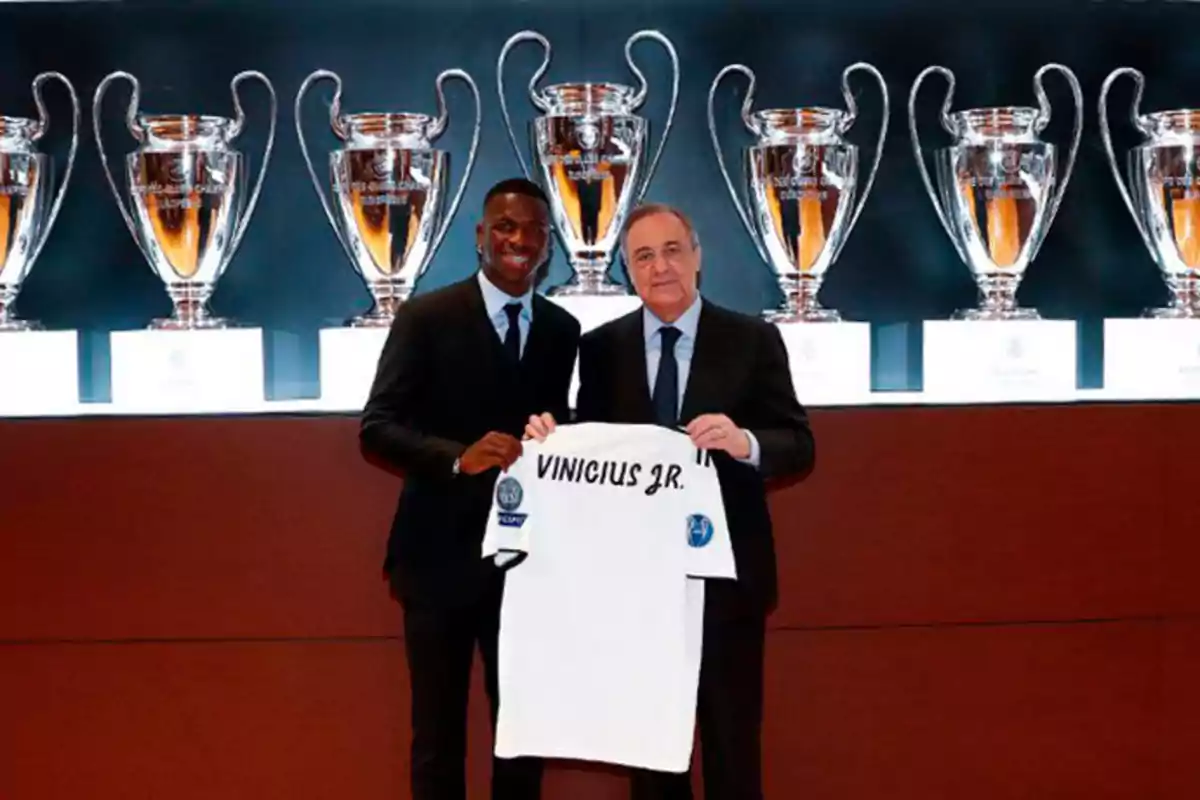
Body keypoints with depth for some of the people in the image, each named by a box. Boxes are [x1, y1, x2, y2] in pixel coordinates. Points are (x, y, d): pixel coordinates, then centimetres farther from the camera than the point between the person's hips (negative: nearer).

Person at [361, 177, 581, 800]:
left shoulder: (562, 330, 7)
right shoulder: (426, 317, -6)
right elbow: (377, 429, -12)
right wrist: (459, 456, -27)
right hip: (442, 556, -3)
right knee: (439, 733, 8)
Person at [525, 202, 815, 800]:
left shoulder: (753, 340, -3)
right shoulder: (601, 347, 4)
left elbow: (800, 448, -7)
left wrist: (745, 442, -28)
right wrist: (552, 436, -19)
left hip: (725, 573, -2)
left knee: (731, 743, 8)